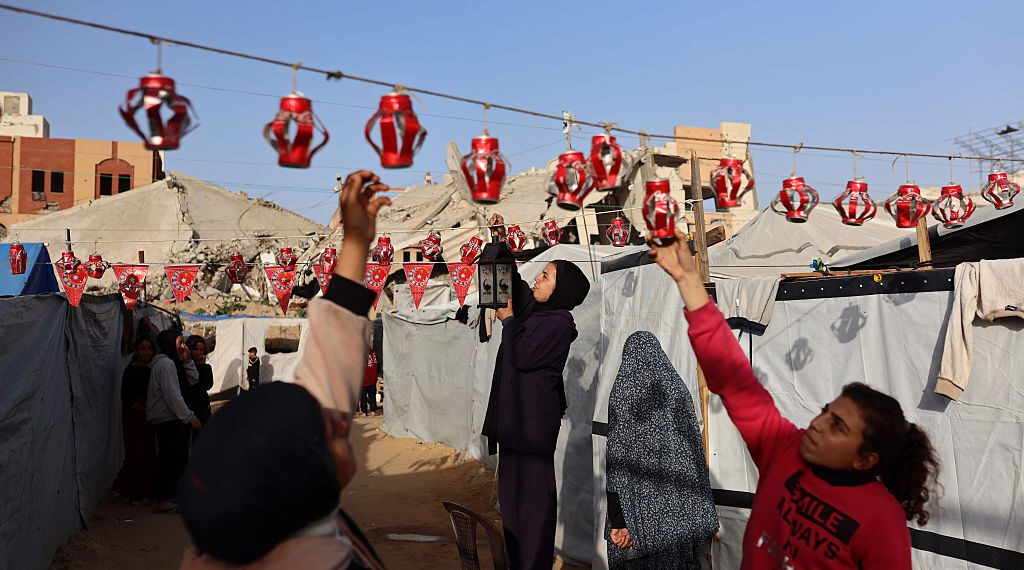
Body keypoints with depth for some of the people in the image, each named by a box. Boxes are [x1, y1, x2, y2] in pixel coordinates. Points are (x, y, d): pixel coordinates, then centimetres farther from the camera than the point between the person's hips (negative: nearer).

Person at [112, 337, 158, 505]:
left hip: (148, 418, 7)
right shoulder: (131, 371, -9)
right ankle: (124, 490, 10)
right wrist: (146, 410, -14)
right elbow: (127, 400, -12)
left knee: (149, 454, 5)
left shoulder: (151, 369, 11)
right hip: (134, 417, -7)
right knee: (136, 454, -6)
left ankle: (142, 492, 13)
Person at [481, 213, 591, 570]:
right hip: (515, 414, 9)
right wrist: (501, 242, 13)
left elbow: (523, 356, -21)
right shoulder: (534, 308, 10)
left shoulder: (559, 322, -14)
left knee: (532, 492, -3)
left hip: (533, 417, -9)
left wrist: (509, 320, -7)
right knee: (512, 488, 14)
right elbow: (511, 282, 21)